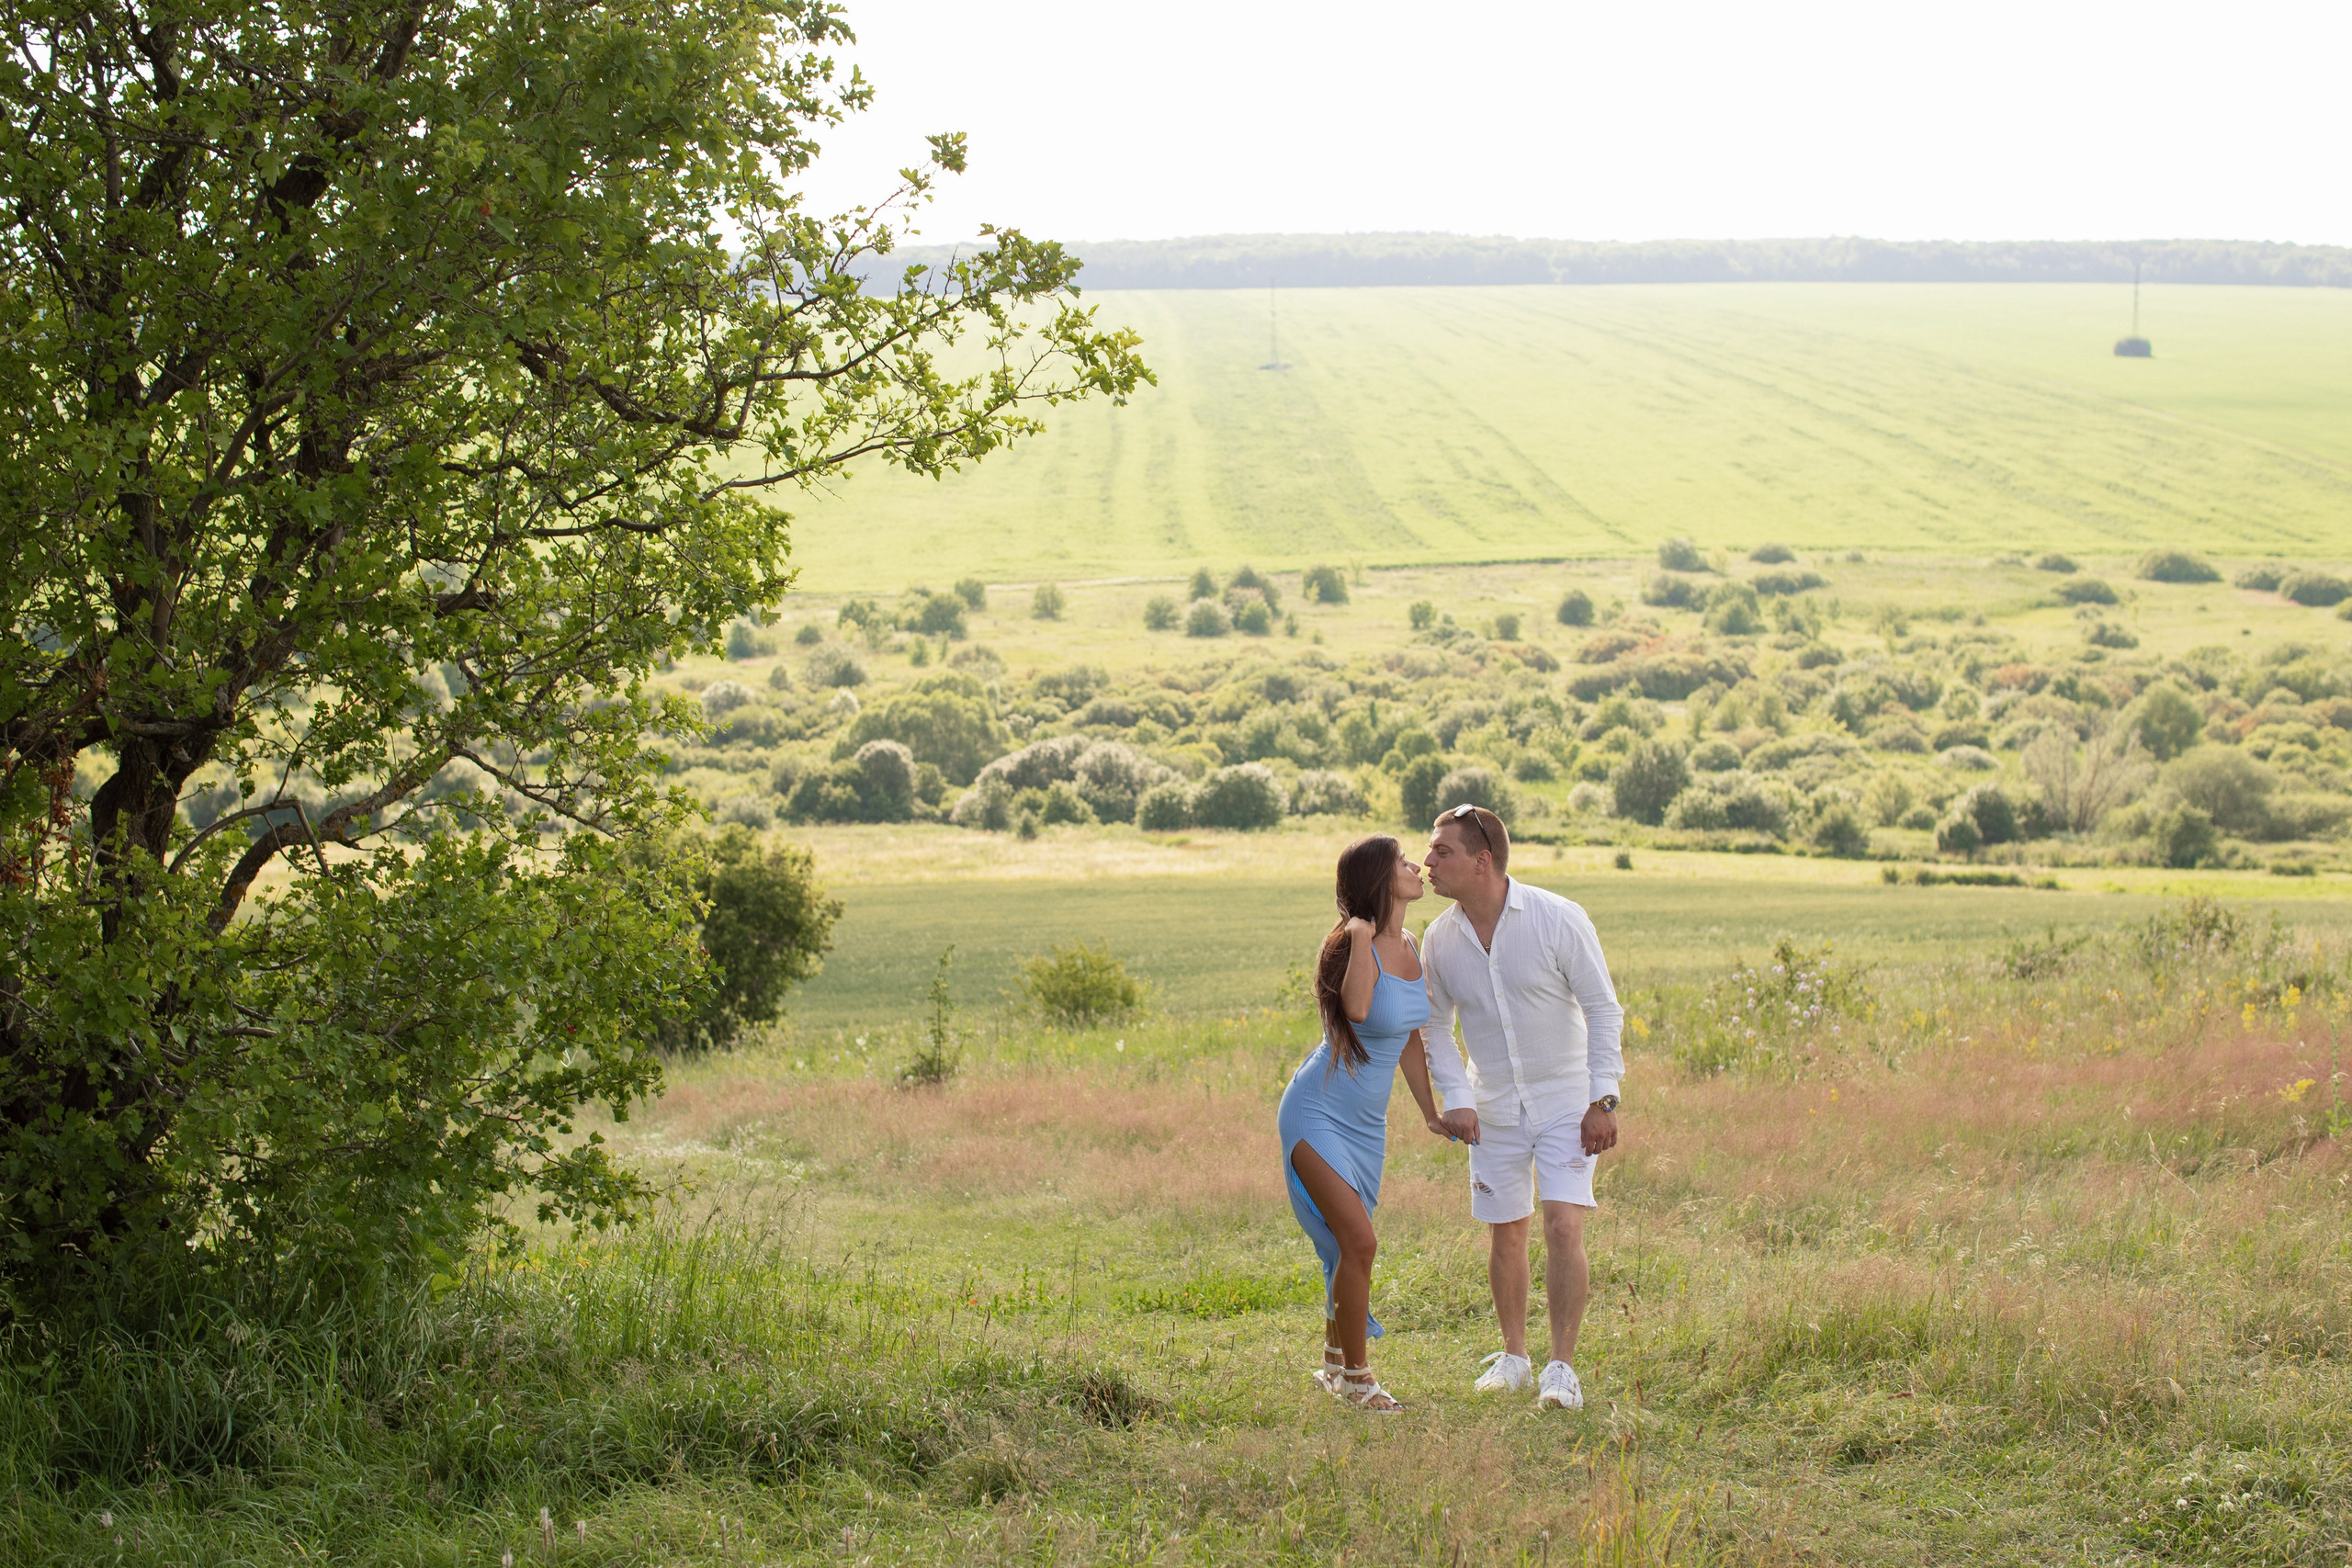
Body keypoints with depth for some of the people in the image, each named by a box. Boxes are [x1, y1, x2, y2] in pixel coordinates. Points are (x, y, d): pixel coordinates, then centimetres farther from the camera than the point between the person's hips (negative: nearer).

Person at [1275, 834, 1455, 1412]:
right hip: (1318, 1116, -8)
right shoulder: (1353, 946, -21)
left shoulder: (1409, 948, 4)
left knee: (1348, 1245, 17)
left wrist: (1430, 1112, 20)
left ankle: (1335, 1361, 35)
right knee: (1359, 1242, -15)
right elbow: (1355, 1008, -42)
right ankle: (1356, 1379, -3)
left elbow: (1409, 1037, 16)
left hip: (1367, 1123, 8)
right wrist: (1361, 937, -38)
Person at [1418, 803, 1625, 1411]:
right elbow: (1437, 1028, 7)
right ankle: (1513, 1355, 28)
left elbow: (1603, 1009, -11)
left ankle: (1562, 1367, -10)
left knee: (1563, 1225, -15)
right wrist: (1456, 1099, -7)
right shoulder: (1440, 939, -6)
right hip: (1495, 1108, 4)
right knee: (1505, 1234, 11)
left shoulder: (1558, 919, -18)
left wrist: (1603, 1100, -15)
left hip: (1567, 1101, -4)